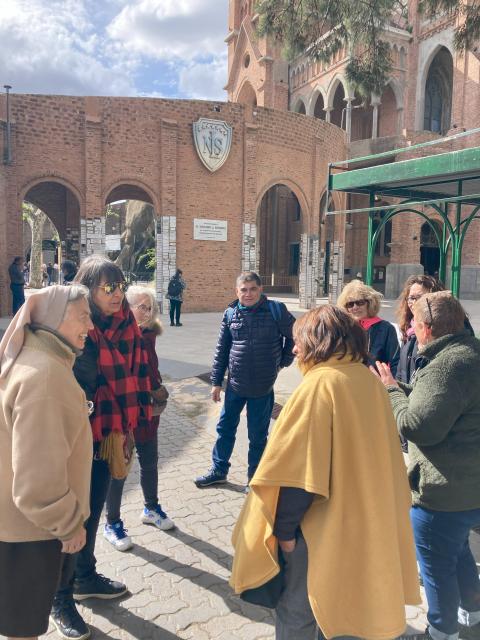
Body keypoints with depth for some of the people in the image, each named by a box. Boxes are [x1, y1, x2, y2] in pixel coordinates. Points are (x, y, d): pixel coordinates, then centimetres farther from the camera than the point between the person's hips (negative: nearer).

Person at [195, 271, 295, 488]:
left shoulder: (276, 310, -9)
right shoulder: (230, 313, 0)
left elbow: (294, 336, 5)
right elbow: (221, 349, 5)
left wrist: (284, 361, 4)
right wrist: (216, 382, 5)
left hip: (263, 387, -3)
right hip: (235, 384, 3)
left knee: (258, 435, 11)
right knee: (225, 428, 16)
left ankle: (254, 478, 29)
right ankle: (219, 470, 36)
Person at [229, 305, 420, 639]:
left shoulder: (320, 384, -22)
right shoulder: (370, 380, 1)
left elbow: (298, 467, -23)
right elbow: (374, 455, 10)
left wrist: (284, 527, -13)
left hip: (323, 523, -7)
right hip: (366, 518, 8)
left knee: (298, 610, 12)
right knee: (348, 601, 24)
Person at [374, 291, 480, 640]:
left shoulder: (447, 365, -27)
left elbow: (418, 426, -30)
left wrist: (391, 390, -15)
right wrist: (398, 387, 6)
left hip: (445, 493, -10)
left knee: (436, 566, 11)